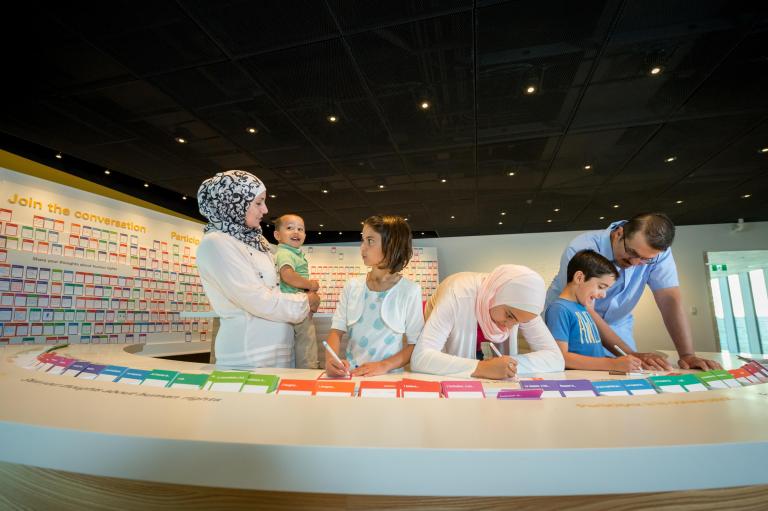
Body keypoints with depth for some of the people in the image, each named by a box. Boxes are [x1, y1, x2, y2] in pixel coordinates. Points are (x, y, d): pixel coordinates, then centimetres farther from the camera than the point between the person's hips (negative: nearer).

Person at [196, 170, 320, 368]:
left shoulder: (251, 240, 11)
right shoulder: (215, 243, -14)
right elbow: (260, 302, -19)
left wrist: (304, 300, 3)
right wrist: (305, 302, -6)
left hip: (277, 350, 8)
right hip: (249, 355, -8)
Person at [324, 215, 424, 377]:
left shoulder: (410, 291, -5)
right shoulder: (352, 286, 5)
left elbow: (415, 344, -3)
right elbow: (337, 330, 4)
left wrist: (384, 365, -18)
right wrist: (331, 359, -15)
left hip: (389, 376, -3)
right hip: (349, 374, 3)